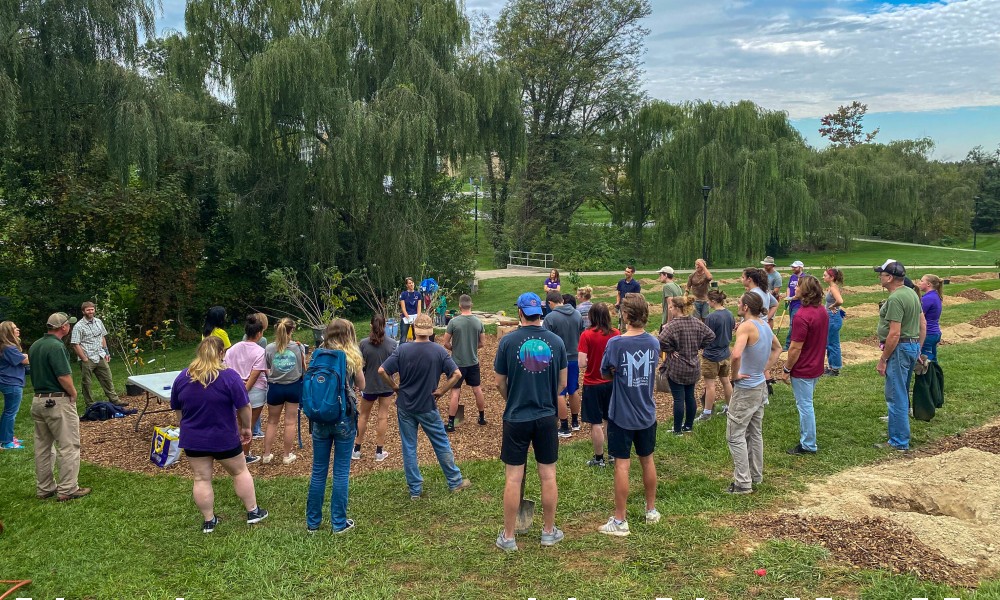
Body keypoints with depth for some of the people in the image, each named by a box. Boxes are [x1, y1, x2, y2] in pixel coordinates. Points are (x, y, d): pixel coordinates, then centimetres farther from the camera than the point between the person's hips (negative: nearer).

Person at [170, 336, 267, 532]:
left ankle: (209, 521, 17)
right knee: (240, 472, 14)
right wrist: (246, 427, 2)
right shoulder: (229, 376, -16)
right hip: (224, 439, -3)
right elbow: (244, 407, -13)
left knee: (201, 479, 10)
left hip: (193, 440, 3)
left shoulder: (182, 377, -2)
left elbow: (177, 409, 8)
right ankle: (253, 512, 21)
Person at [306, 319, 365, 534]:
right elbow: (361, 386, 6)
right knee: (341, 472, 7)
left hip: (321, 419, 2)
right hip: (344, 419, -2)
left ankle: (312, 521, 22)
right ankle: (339, 522, 14)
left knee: (318, 470, 12)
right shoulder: (353, 358, -7)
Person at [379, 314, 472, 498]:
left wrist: (395, 387, 1)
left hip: (405, 407, 1)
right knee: (442, 445, 13)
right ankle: (455, 482, 24)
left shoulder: (403, 350, -10)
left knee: (408, 448, 9)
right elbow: (457, 374, -13)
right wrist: (441, 390, -2)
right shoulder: (439, 351, -10)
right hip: (428, 407, -1)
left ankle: (415, 490, 15)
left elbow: (382, 371, -13)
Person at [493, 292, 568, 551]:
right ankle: (549, 531, 24)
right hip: (547, 417, 2)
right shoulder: (556, 341, -2)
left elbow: (500, 383, -1)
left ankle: (508, 537, 14)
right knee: (548, 475, 12)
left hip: (516, 417, -2)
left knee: (513, 478, 5)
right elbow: (563, 383, 6)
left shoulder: (508, 341, -9)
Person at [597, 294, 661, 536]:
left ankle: (620, 521, 9)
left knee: (622, 465, 2)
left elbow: (606, 373, -6)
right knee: (647, 461, 19)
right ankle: (651, 510, 34)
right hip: (647, 414, 5)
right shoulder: (654, 343, -2)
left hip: (621, 415, -5)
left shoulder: (615, 343, -18)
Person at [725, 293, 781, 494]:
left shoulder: (746, 326, -22)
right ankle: (756, 476, 30)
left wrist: (735, 374, -20)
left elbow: (736, 355, -37)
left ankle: (743, 483, 2)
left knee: (735, 436, -1)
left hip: (745, 390, -9)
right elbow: (777, 348, 24)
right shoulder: (765, 326, 5)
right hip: (761, 386, 9)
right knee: (755, 433, 19)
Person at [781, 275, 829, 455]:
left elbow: (796, 348, -24)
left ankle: (808, 445, 13)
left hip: (802, 370, -9)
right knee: (805, 404, 21)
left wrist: (787, 369, -11)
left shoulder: (802, 316, -26)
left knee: (805, 406, 3)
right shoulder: (822, 311, 2)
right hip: (816, 366, 9)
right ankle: (806, 438, 33)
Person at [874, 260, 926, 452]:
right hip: (913, 346, 10)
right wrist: (919, 349, 22)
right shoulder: (911, 293, 11)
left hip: (899, 349, -10)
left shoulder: (895, 299, -21)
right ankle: (900, 432, 31)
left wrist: (883, 360, -17)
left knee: (896, 396, -4)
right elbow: (923, 324, 16)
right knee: (902, 393, 20)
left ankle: (899, 442, 1)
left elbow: (894, 334, -23)